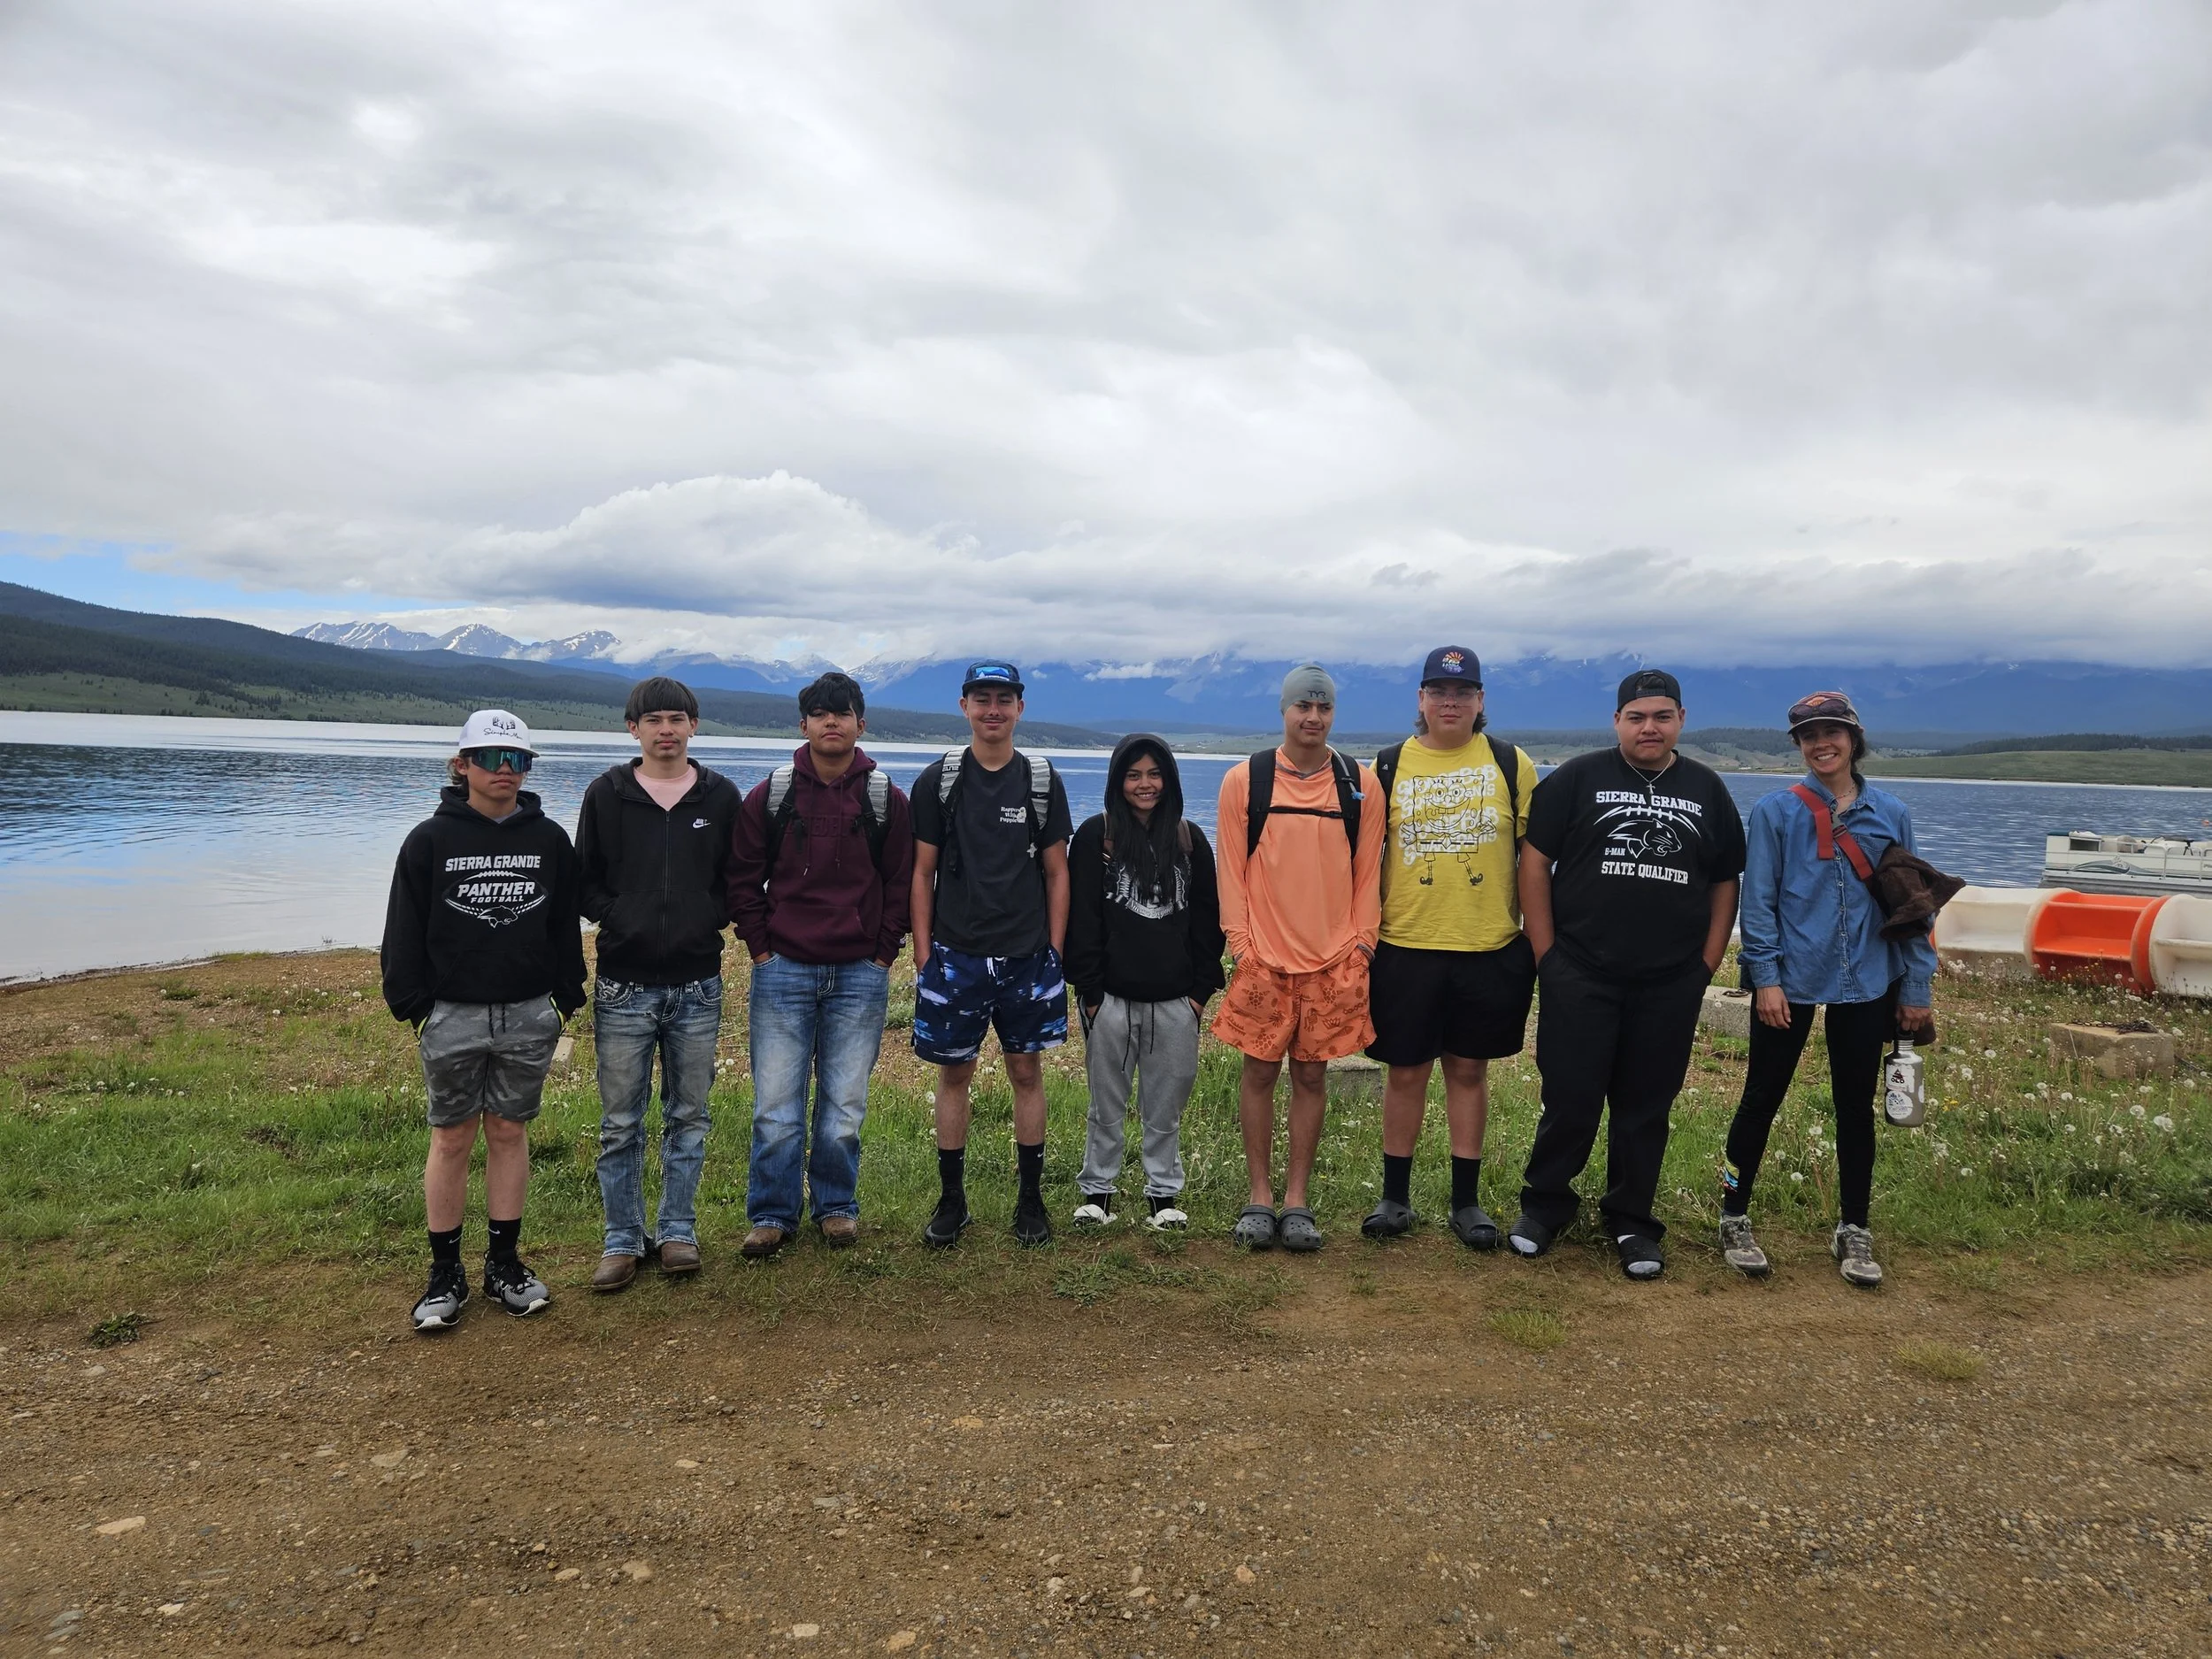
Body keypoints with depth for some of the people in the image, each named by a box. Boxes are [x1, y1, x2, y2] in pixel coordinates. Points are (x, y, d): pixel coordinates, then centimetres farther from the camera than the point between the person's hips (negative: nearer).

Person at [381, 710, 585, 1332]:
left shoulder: (550, 840, 4)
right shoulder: (431, 839, -2)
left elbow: (565, 926, 8)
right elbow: (405, 930, 0)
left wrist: (567, 997, 6)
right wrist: (410, 1002, -5)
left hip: (529, 1017, 2)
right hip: (452, 1017, -1)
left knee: (510, 1132, 10)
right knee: (451, 1138, 6)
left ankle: (505, 1262, 21)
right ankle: (445, 1272, 18)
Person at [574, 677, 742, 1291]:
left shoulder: (721, 796, 3)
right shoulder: (606, 794, 1)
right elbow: (585, 881, 5)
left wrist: (709, 920, -6)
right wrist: (619, 920, -8)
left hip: (698, 986, 1)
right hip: (624, 986, -1)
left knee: (688, 1117, 10)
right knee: (620, 1123, 6)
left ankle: (679, 1231, 24)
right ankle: (623, 1239, 19)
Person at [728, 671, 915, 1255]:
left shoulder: (887, 799, 2)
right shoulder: (770, 795, 1)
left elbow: (901, 882, 6)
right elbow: (743, 878, 7)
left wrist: (882, 955, 0)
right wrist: (760, 947, 1)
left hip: (859, 976, 0)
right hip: (783, 971, 0)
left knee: (845, 1106, 7)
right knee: (776, 1106, 2)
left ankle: (836, 1206, 24)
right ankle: (772, 1214, 17)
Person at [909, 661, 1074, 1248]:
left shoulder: (1044, 782, 4)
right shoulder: (937, 781, 1)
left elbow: (1056, 873, 7)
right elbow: (922, 874, 3)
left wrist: (1055, 950, 1)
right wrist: (922, 954, -1)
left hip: (1028, 957, 1)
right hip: (956, 955, 0)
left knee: (1027, 1072, 7)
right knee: (954, 1074, 7)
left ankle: (1031, 1199, 19)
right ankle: (951, 1200, 20)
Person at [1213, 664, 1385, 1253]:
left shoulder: (1360, 784, 3)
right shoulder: (1245, 780, -1)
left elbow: (1368, 872, 5)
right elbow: (1231, 869, 0)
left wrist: (1362, 943, 0)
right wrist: (1240, 944, -5)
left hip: (1334, 961, 1)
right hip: (1263, 959, -1)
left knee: (1312, 1076, 8)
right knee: (1259, 1073, 5)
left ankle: (1296, 1200, 18)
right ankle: (1260, 1198, 18)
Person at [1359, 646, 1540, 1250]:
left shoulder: (1512, 765, 3)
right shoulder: (1388, 766, 3)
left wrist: (1539, 935, 3)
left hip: (1489, 948, 0)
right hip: (1405, 946, 0)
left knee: (1469, 1069, 10)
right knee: (1405, 1071, 7)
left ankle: (1467, 1199, 22)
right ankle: (1395, 1196, 21)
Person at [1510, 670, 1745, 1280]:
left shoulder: (1707, 790, 10)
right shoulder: (1578, 778, 0)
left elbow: (1725, 883, 14)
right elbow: (1535, 862, -2)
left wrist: (1706, 964, 6)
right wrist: (1547, 955, -5)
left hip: (1671, 985, 3)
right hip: (1579, 977, -2)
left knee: (1646, 1105, 10)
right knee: (1570, 1099, 2)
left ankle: (1631, 1221, 24)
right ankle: (1544, 1205, 21)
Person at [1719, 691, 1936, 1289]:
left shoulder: (1890, 814, 4)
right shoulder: (1776, 811, -3)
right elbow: (1758, 899, -5)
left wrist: (1917, 986, 4)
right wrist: (1765, 977, -12)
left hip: (1865, 986, 3)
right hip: (1789, 981, -2)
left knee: (1855, 1107, 11)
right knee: (1762, 1100, 6)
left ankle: (1853, 1233, 25)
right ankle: (1734, 1220, 19)